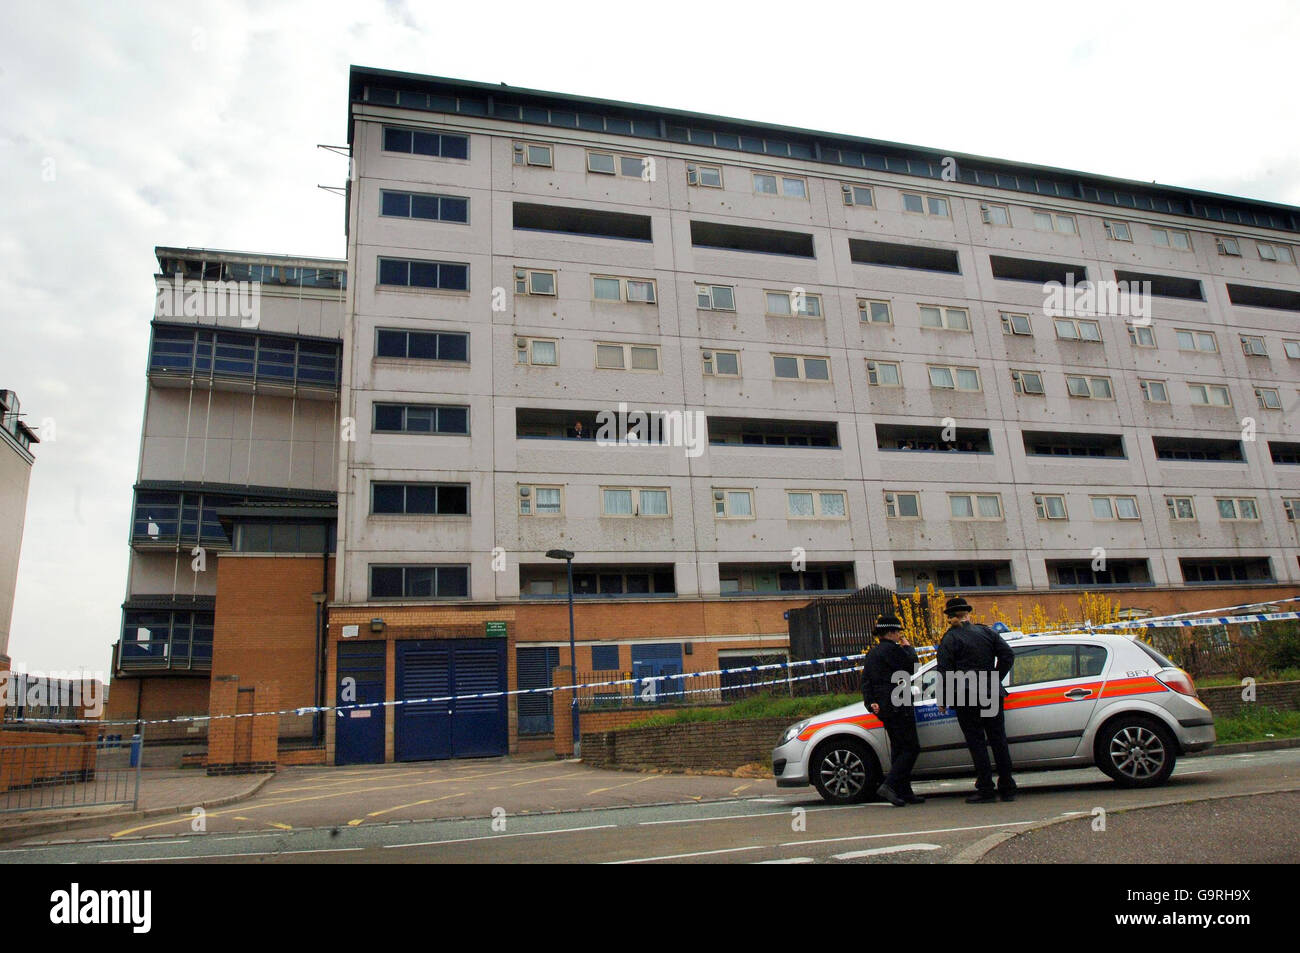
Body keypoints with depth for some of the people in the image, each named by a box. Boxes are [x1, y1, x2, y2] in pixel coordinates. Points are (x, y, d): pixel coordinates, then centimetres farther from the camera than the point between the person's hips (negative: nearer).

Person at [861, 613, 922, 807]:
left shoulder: (872, 653, 16)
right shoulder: (891, 649, -12)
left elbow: (866, 680, 12)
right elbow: (911, 666, -9)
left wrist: (871, 703, 3)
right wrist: (908, 647, 6)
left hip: (883, 708, 10)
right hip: (898, 706, -10)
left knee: (898, 749, 13)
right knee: (911, 748, -6)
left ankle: (904, 792, 15)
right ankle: (889, 785, -16)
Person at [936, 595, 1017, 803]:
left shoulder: (949, 639, -5)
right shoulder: (987, 632, 7)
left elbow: (944, 671, -6)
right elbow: (1008, 656, 5)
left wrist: (944, 700, 2)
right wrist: (995, 680, 13)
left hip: (966, 698, -4)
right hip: (992, 695, 4)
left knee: (976, 743, 1)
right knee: (998, 740, 10)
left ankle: (986, 790, 1)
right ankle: (1007, 788, 13)